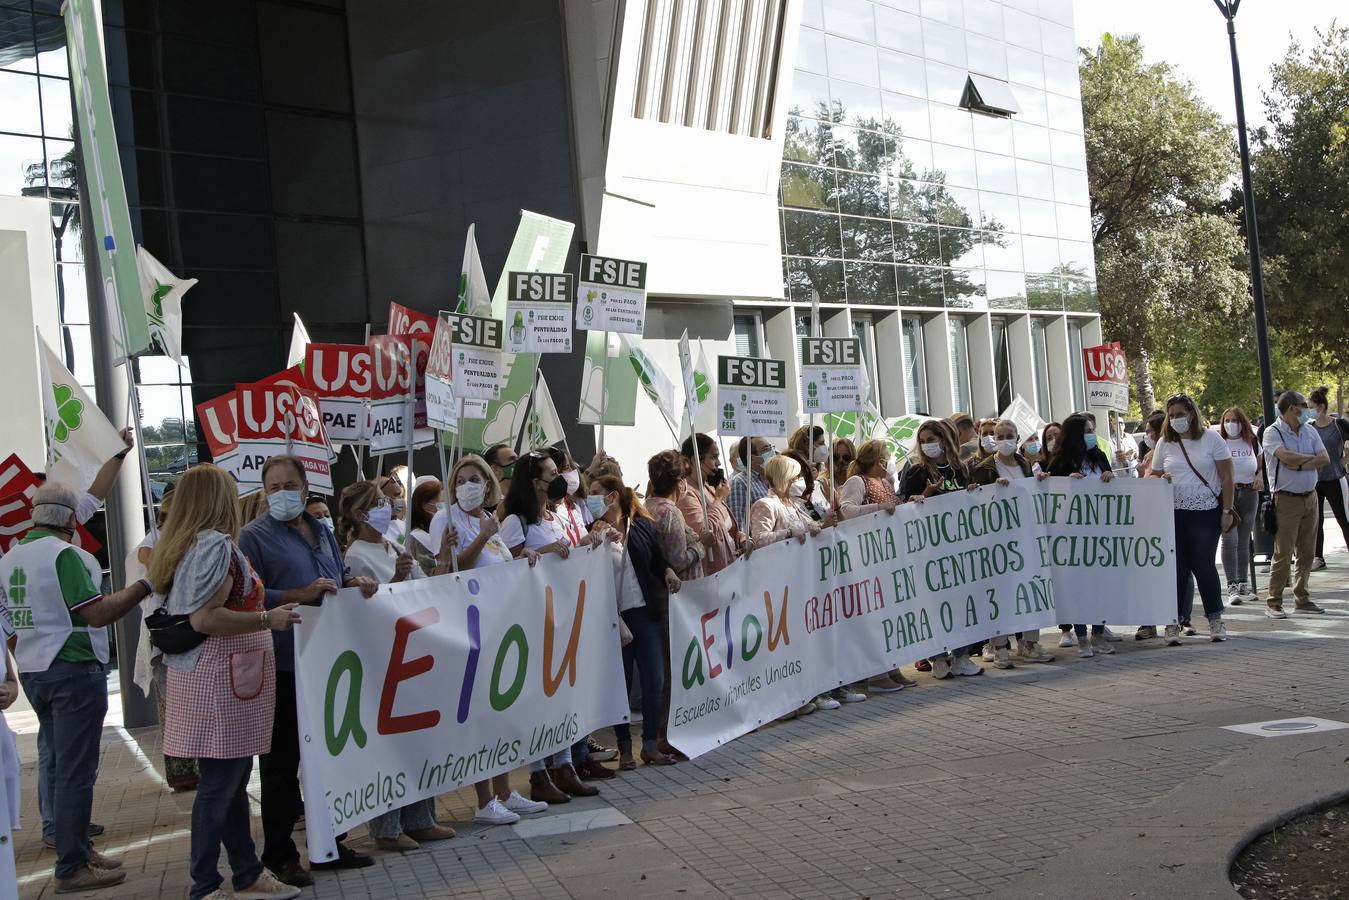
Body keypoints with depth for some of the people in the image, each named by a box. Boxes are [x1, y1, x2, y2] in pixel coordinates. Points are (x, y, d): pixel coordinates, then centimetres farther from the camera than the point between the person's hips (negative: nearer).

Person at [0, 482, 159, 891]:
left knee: (58, 763, 17)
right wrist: (146, 585, -17)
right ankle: (71, 868, 2)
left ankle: (75, 846, 27)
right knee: (76, 770, -3)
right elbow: (98, 613, -23)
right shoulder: (64, 554, -18)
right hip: (73, 670, -9)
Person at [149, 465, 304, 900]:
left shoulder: (183, 545, 16)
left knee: (232, 781, 15)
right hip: (222, 679, -10)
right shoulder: (216, 545, -14)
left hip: (213, 676, 10)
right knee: (219, 785, -4)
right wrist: (268, 619, -17)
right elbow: (205, 618, -22)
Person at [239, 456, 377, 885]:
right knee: (281, 761, 1)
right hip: (283, 666, -7)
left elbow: (340, 578, 23)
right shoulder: (253, 537, -6)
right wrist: (301, 595, -23)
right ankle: (279, 854, 10)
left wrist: (356, 582, 1)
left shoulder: (323, 534, 15)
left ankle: (329, 843, 27)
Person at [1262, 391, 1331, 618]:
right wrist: (1311, 457, -6)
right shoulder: (1272, 432, -7)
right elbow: (1286, 457, -22)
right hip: (1286, 499, -6)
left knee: (1307, 552, 10)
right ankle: (1274, 603, -1)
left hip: (1310, 497, 6)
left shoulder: (1310, 432, 11)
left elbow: (1325, 459, 1)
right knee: (1283, 554, -7)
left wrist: (1300, 464, -13)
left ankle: (1302, 598, 21)